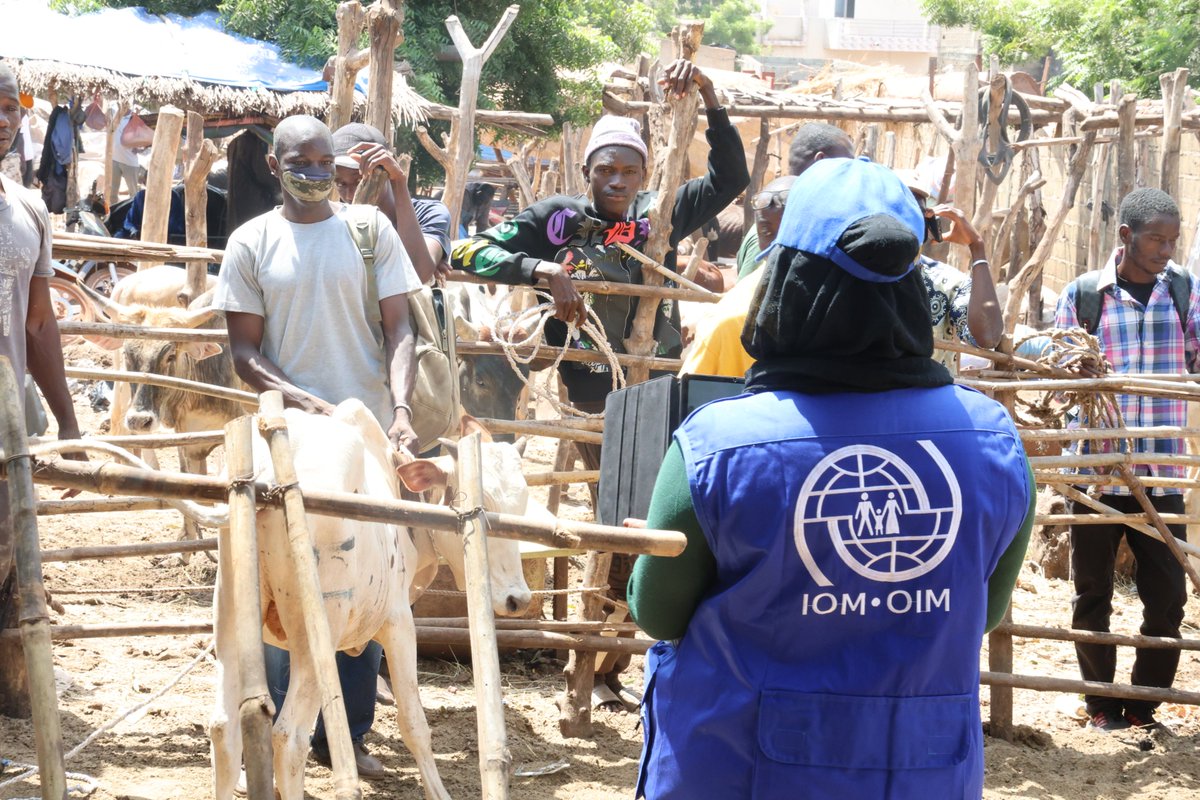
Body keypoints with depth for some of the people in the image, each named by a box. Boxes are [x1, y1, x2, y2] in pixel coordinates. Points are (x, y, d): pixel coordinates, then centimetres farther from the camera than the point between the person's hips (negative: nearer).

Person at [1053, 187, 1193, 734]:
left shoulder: (1183, 290, 5)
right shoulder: (1082, 294, 0)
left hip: (1161, 476, 2)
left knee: (1167, 597, 1)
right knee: (1093, 594, 8)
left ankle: (1143, 705, 16)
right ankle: (1101, 704, 22)